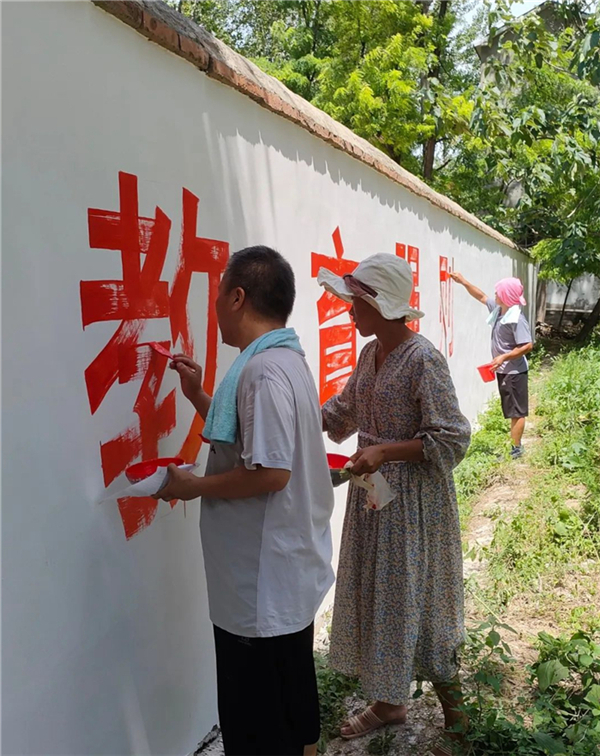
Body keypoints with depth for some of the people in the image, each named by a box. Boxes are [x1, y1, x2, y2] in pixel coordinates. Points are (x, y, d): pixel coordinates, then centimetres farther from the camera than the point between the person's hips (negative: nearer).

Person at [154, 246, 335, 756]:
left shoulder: (263, 370, -22)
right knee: (294, 706, 26)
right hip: (291, 573, 10)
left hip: (261, 584, -10)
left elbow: (271, 472, -28)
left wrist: (193, 487, -15)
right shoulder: (289, 359, 10)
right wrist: (199, 397, 14)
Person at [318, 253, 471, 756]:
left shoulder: (423, 359, -19)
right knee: (376, 597, 17)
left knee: (417, 605, 4)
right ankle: (390, 702, 37)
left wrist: (385, 451, -24)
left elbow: (452, 438, -20)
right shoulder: (371, 353, 5)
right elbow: (342, 413, 17)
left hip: (414, 503, -8)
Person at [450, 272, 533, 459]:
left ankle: (516, 448, 8)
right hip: (503, 371, 9)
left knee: (517, 412, 1)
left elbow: (527, 346, -25)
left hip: (514, 372, -9)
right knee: (512, 411, 16)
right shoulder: (498, 309, 4)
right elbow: (481, 297, 19)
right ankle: (514, 444, 26)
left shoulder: (517, 319, -21)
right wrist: (463, 282, 15)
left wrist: (503, 357, -26)